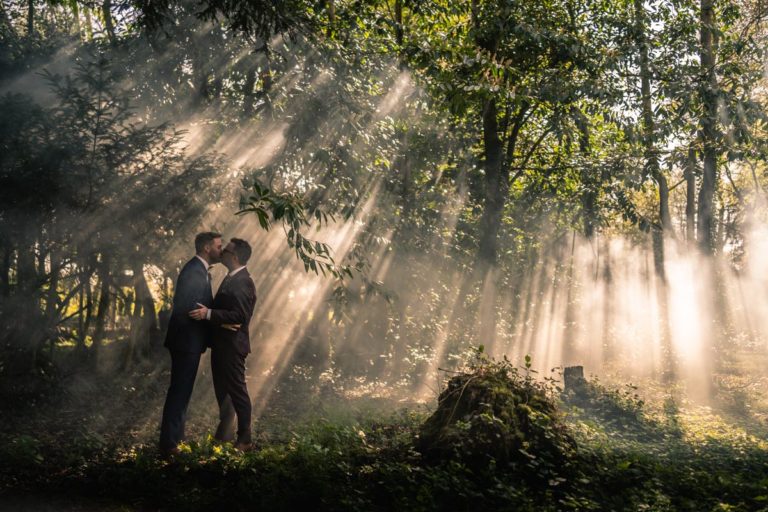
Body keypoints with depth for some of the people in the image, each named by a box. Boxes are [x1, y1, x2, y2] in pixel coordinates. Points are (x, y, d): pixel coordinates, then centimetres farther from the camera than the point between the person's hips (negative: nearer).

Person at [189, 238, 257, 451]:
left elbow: (240, 315, -27)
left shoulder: (243, 282, -19)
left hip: (232, 345, -10)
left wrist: (208, 314, -29)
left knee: (237, 390, -2)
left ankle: (244, 439, 8)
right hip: (223, 344, 10)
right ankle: (224, 434, 28)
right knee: (223, 390, 17)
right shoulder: (232, 278, 13)